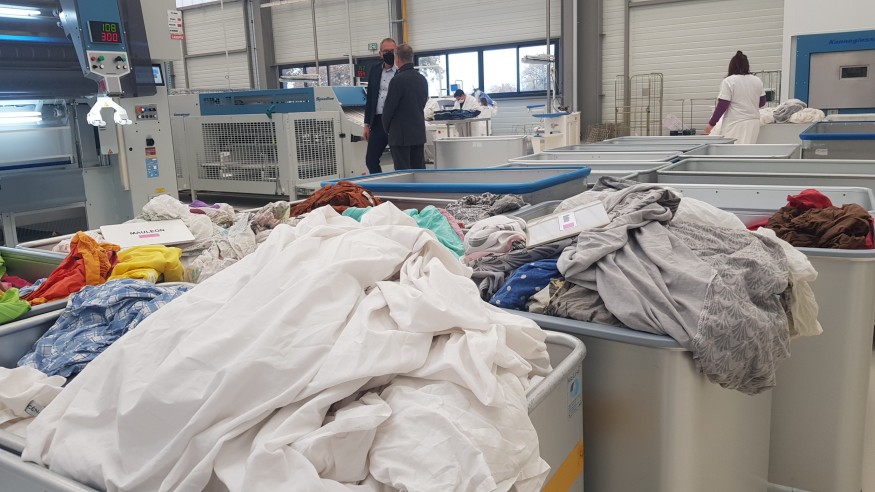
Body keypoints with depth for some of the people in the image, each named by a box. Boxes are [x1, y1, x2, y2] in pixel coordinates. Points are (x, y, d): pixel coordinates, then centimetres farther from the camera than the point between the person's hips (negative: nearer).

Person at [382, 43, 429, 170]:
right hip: (419, 132, 7)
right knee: (419, 170, 11)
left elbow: (389, 107, -9)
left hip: (401, 134, -7)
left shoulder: (398, 80, -14)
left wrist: (386, 127, 6)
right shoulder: (422, 79, 8)